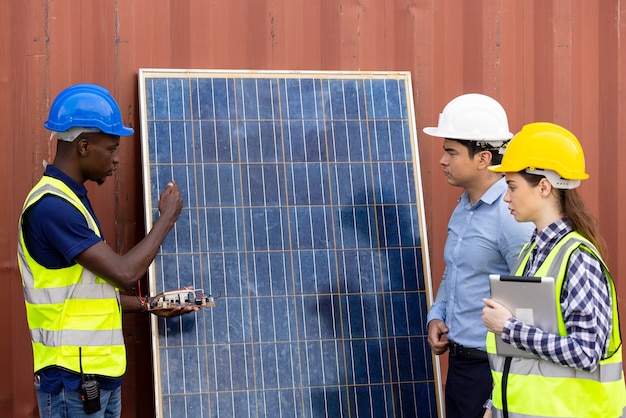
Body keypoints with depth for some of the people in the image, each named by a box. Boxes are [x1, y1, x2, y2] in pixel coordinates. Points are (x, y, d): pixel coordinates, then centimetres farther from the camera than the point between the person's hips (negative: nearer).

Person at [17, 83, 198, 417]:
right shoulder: (52, 205, -18)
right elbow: (125, 273, -19)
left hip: (100, 376, 9)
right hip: (72, 380, -9)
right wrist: (168, 217, -7)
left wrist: (148, 305, 11)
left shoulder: (70, 200, 14)